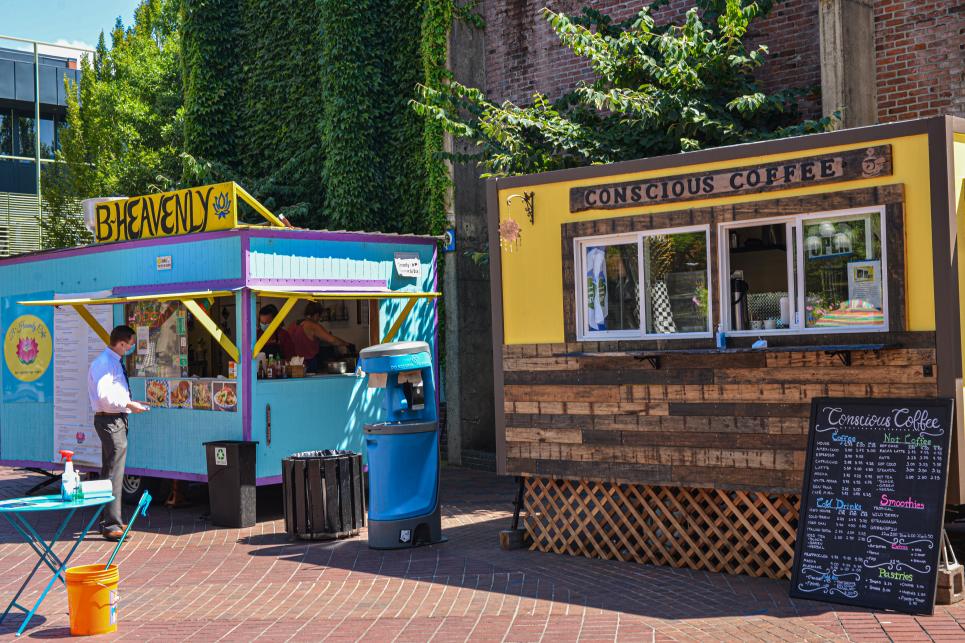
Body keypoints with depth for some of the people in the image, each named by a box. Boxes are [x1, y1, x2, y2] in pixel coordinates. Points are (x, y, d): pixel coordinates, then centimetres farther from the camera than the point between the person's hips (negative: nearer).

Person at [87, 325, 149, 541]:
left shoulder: (116, 362, 15)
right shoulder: (104, 363, -16)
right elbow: (103, 396, -25)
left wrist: (129, 404, 11)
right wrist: (129, 404, -18)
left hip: (117, 420, 11)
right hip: (110, 420, -11)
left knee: (109, 471, 16)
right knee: (114, 474, -9)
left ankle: (108, 521, 26)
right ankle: (111, 525, -6)